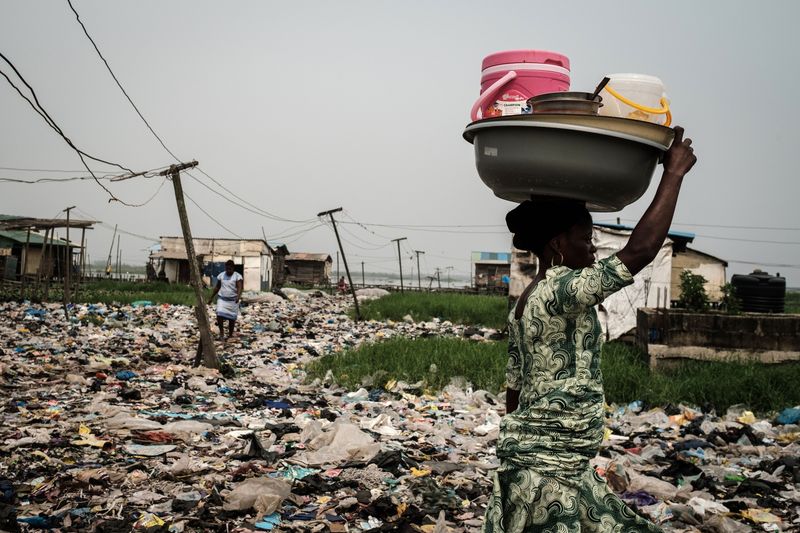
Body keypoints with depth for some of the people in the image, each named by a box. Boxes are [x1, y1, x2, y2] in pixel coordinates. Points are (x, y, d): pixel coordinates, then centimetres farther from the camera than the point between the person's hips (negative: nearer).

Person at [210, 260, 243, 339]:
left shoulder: (237, 276, -7)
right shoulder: (221, 275, 6)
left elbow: (240, 287, -19)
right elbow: (217, 287, 16)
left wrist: (238, 296, -38)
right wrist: (212, 297, 18)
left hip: (233, 301, -2)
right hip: (222, 299, 2)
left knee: (232, 318, 4)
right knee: (219, 315, -18)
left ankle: (230, 335, 19)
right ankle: (221, 331, -2)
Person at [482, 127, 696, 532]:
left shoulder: (527, 300, 11)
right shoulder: (559, 290, -18)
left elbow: (514, 387, 16)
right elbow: (639, 251, -25)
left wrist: (521, 446, 24)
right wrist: (674, 173, -15)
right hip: (545, 467, -10)